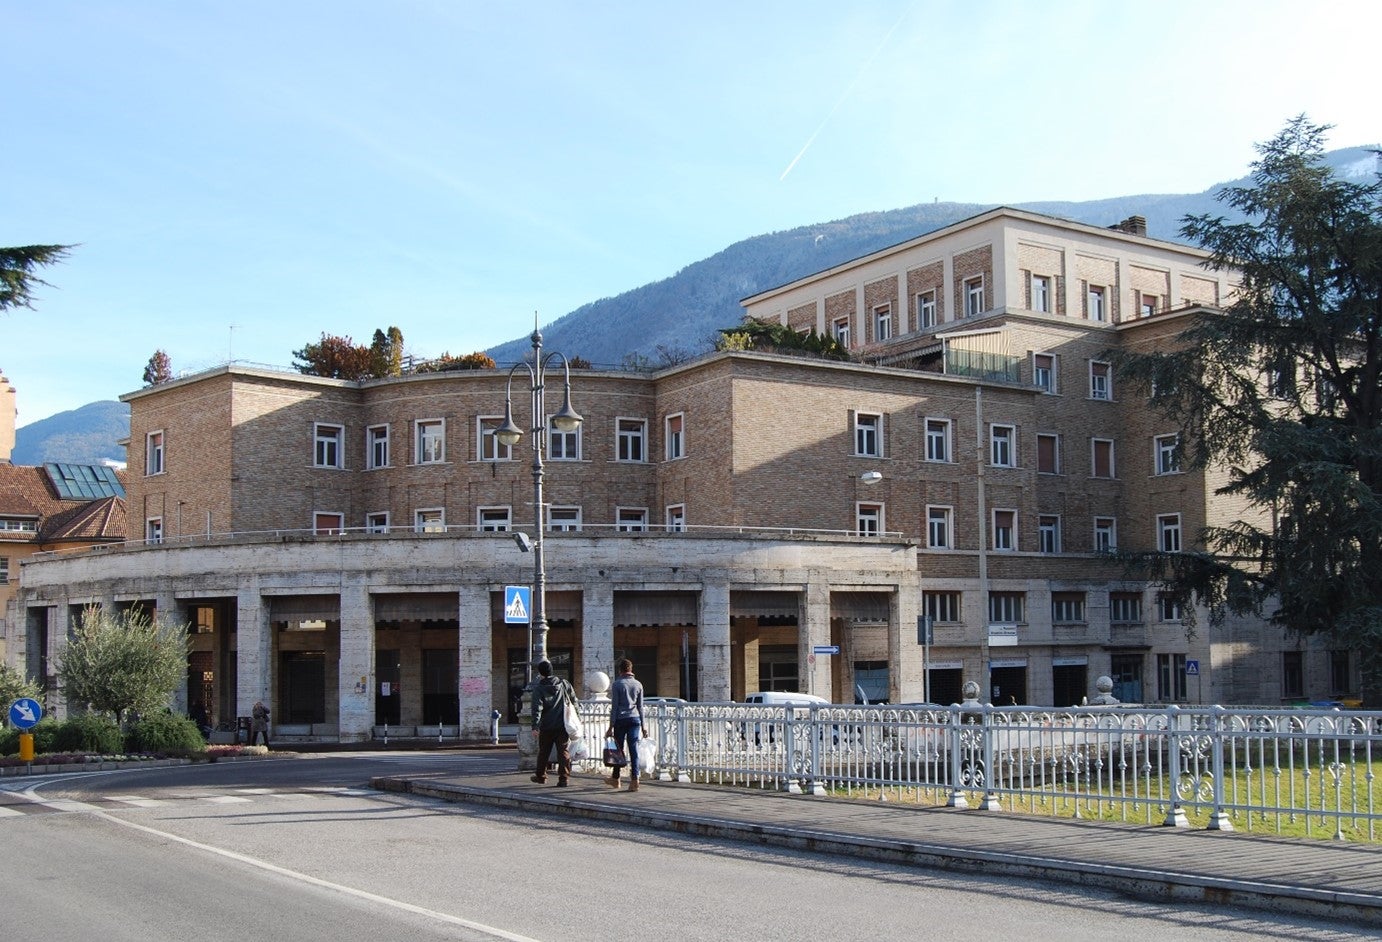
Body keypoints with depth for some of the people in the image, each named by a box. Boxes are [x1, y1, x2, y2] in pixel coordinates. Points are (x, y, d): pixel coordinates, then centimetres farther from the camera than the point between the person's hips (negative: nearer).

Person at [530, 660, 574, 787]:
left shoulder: (538, 688, -7)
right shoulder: (563, 684, 3)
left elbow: (537, 708, -15)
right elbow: (573, 699, 13)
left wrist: (535, 725, -18)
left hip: (546, 726, -1)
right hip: (563, 725, 1)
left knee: (543, 752, 15)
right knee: (564, 752, 3)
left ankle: (541, 776, 27)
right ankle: (563, 778, -5)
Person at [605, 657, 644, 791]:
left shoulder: (617, 684, -3)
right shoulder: (638, 684, 8)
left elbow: (614, 707, -5)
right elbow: (640, 707, 12)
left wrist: (611, 726, -2)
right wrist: (642, 725, 18)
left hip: (621, 720, -3)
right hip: (634, 719, 3)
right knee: (634, 750, 0)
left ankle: (615, 779, 21)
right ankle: (634, 779, -8)